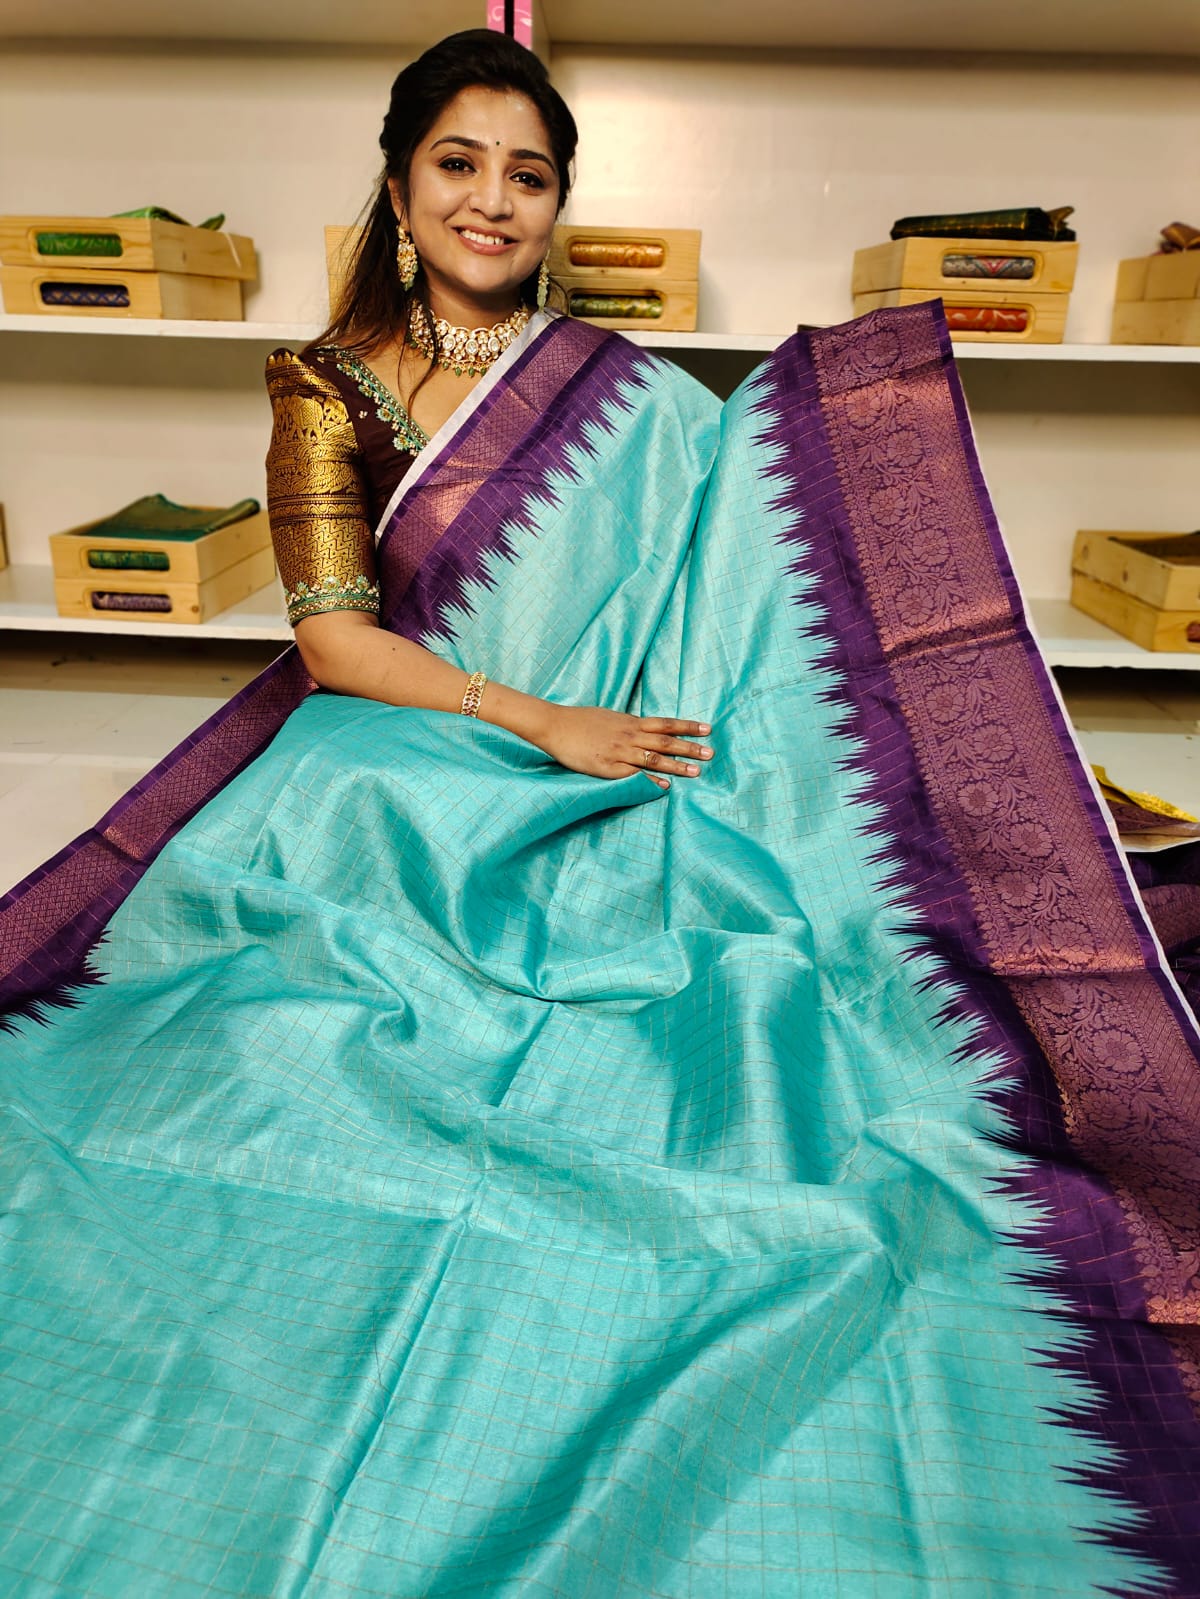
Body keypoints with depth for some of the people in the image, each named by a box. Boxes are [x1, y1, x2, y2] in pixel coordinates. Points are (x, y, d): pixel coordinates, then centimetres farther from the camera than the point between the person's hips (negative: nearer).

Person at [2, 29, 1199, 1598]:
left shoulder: (627, 394, 10)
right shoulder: (333, 383, 8)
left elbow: (746, 571, 10)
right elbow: (332, 639, -3)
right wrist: (541, 723, -13)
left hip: (605, 825, 1)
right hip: (403, 811, 0)